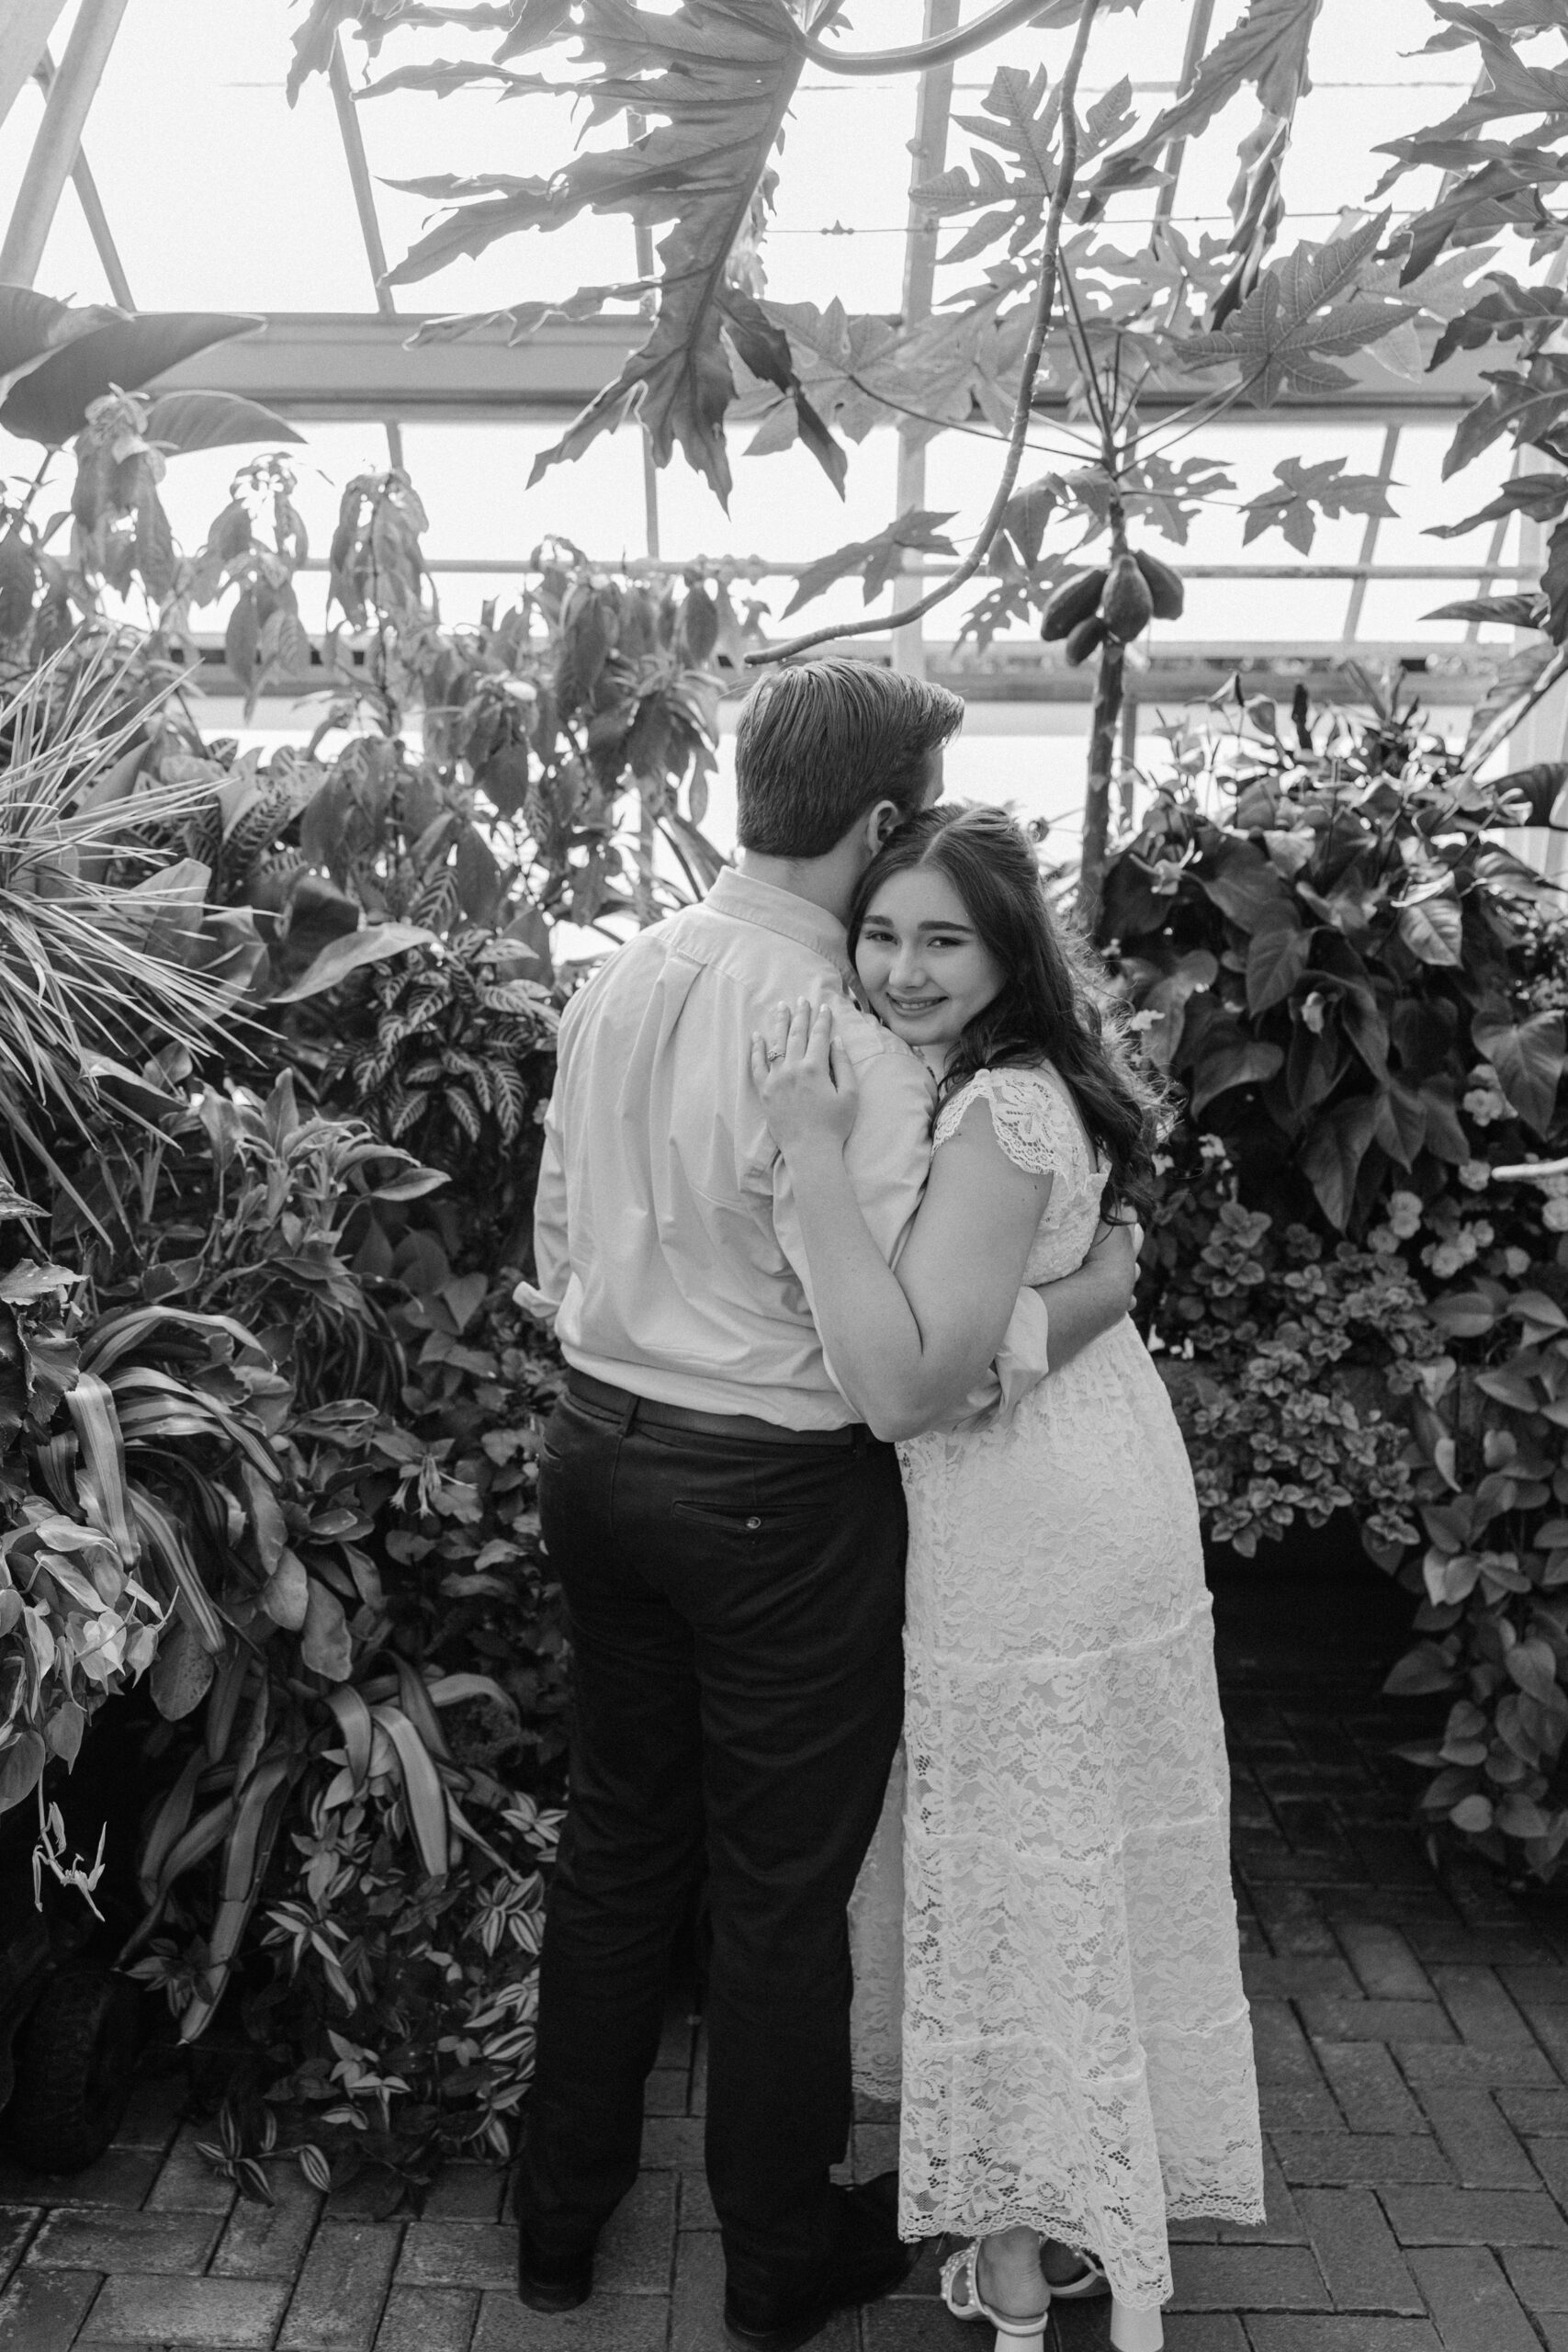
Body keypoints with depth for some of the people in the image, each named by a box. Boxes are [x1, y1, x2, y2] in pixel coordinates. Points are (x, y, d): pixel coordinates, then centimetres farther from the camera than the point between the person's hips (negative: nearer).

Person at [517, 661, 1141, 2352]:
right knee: (781, 1889, 15)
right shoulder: (842, 1042, -23)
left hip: (596, 1448, 7)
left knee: (618, 1838, 24)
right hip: (774, 1500, -7)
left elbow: (555, 1253, 8)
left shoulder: (616, 982, 1)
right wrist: (1103, 1285, -10)